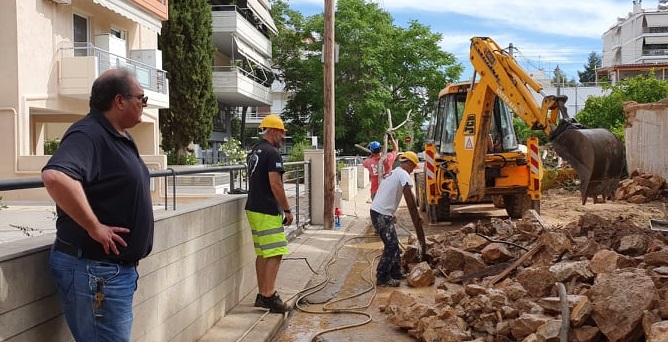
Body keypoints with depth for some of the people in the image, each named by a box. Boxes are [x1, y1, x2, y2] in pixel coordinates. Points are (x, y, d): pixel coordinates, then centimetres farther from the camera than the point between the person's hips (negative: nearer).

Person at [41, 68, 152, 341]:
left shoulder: (119, 138, 13)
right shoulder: (88, 134, -18)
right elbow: (55, 176, -37)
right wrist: (95, 227, -29)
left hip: (119, 267, 10)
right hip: (94, 270, -10)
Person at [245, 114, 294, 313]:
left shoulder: (253, 152, 16)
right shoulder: (272, 153, -15)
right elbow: (275, 185, -20)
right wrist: (287, 210, -12)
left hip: (253, 208, 10)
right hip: (268, 212, -10)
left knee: (262, 254, 14)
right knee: (275, 254, -6)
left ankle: (262, 295, 19)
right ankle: (269, 296, -5)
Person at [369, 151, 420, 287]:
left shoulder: (393, 173, 22)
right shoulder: (403, 174, -8)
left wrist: (391, 214, 26)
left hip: (377, 211, 10)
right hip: (382, 214, -10)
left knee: (393, 244, 17)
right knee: (391, 246, -4)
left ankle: (395, 272, 26)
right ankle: (382, 278, 1)